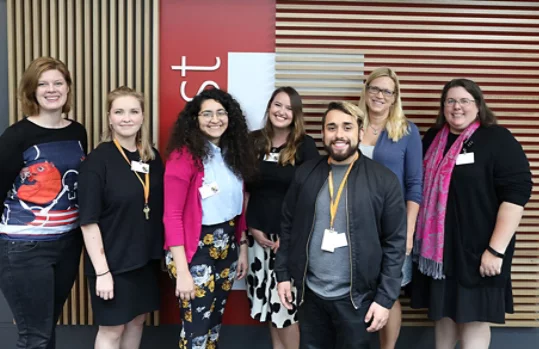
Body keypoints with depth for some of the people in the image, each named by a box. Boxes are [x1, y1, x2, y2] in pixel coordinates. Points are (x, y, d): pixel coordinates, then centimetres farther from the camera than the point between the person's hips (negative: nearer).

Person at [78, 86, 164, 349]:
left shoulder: (152, 157, 3)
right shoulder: (98, 160, -15)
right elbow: (88, 222, -16)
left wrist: (163, 249, 9)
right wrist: (102, 271, -18)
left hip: (147, 257, 6)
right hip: (113, 260, -5)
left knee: (137, 319, 18)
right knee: (112, 327, 8)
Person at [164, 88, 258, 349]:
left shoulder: (234, 152, 6)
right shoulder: (184, 155, -15)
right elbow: (172, 216, -17)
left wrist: (243, 248, 9)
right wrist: (182, 271, -20)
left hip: (226, 248, 7)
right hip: (195, 250, -6)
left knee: (214, 321, 18)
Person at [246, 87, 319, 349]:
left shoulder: (305, 145, -5)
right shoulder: (255, 141, 4)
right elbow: (244, 188, 6)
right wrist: (252, 227, -3)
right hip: (259, 232, 4)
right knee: (266, 296, 13)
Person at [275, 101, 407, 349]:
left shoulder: (384, 180, -8)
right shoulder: (305, 174, 1)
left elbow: (395, 243, -7)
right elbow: (288, 227, 7)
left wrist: (385, 298, -9)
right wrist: (283, 274, 5)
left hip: (355, 297, -2)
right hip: (310, 293, 3)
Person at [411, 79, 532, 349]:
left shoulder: (498, 140, -10)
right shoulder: (433, 139, 8)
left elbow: (516, 192, -16)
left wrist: (496, 249, -20)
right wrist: (416, 233, 9)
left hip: (477, 248, -5)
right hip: (437, 244, 5)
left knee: (473, 315, 6)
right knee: (443, 310, 18)